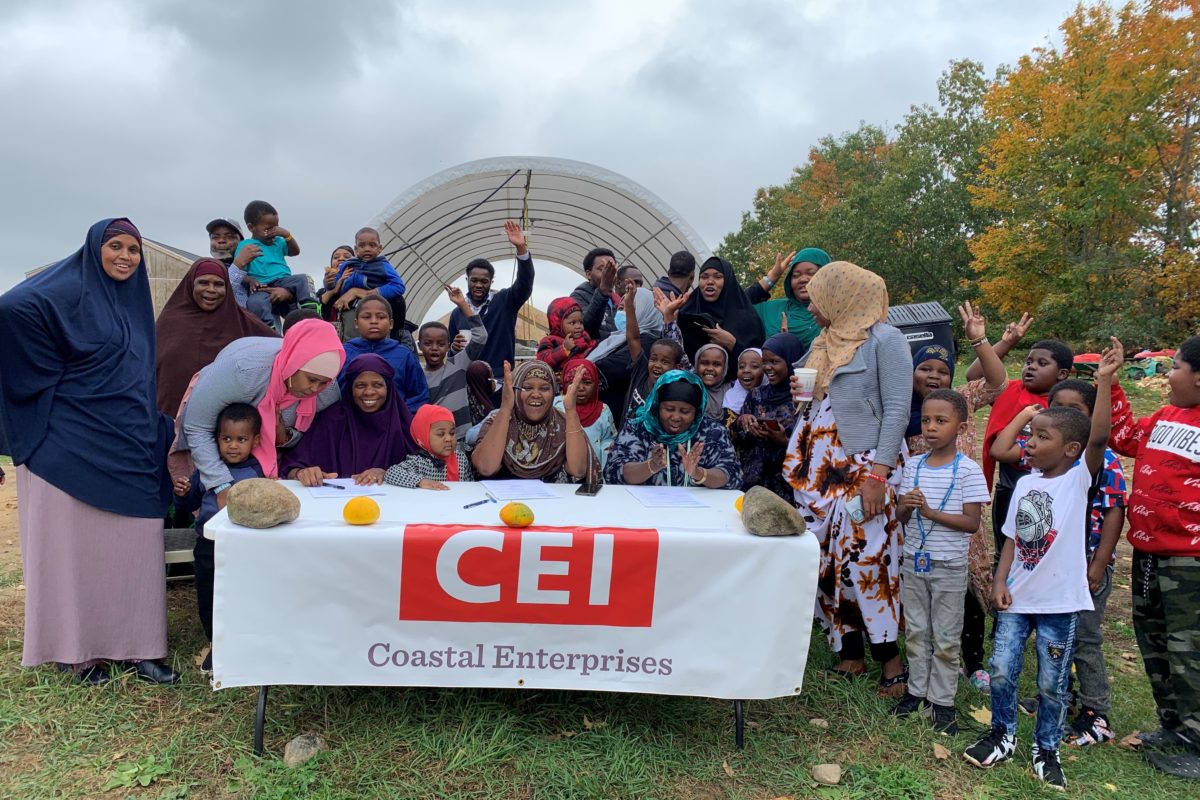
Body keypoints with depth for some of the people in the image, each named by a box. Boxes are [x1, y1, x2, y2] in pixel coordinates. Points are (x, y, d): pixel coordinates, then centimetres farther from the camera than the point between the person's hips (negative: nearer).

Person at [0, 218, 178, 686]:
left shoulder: (135, 303, 14)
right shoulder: (68, 292, -8)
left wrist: (155, 434, 16)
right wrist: (61, 376, -19)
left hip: (129, 445, 7)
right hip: (74, 442, -6)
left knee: (133, 544, 7)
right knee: (76, 543, 4)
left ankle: (136, 644, 15)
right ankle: (77, 648, 17)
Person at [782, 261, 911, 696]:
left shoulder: (885, 339, -6)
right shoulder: (825, 341, 17)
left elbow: (897, 411, -13)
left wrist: (878, 475, -19)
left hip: (861, 469, -8)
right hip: (817, 468, 8)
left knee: (866, 558, -9)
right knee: (825, 561, 7)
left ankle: (889, 659, 6)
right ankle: (850, 654, 17)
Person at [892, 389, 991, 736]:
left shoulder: (968, 470, -12)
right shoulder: (913, 465, 3)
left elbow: (972, 523, -16)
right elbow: (902, 517, 6)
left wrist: (931, 512, -25)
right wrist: (906, 506, -16)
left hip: (949, 566, -4)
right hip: (914, 561, 5)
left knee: (946, 638, 8)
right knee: (915, 632, 15)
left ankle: (942, 701, 20)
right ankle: (917, 691, 28)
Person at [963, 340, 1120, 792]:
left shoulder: (1080, 477, -9)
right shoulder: (1024, 484, 4)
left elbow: (1099, 437, -27)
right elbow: (1012, 539, 7)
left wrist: (1104, 381, -33)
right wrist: (1000, 582, -3)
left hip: (1059, 600, -4)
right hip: (1018, 596, 4)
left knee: (1052, 684, 9)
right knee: (1001, 671, 9)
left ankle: (1046, 750, 29)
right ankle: (1002, 736, 30)